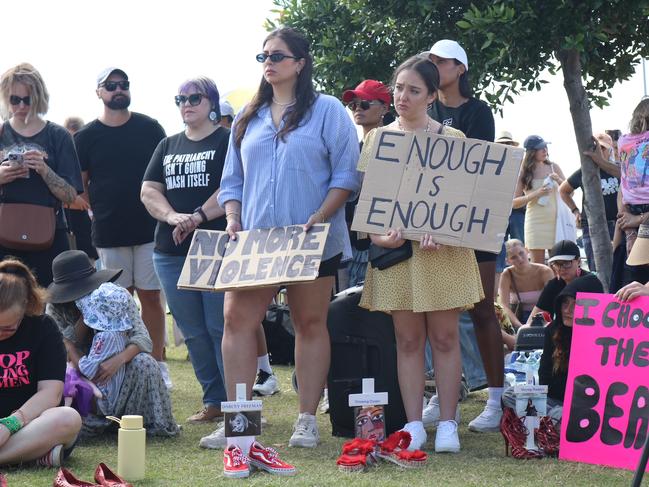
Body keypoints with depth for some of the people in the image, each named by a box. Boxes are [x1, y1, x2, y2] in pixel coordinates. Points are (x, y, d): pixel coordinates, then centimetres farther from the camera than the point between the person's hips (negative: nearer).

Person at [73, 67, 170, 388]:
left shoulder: (150, 129, 5)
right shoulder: (86, 137, 4)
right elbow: (79, 185, 10)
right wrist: (97, 211, 0)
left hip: (150, 228, 0)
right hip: (109, 233, 0)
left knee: (151, 296, 2)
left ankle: (156, 364, 8)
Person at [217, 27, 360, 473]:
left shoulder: (327, 111, -1)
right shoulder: (248, 119, 14)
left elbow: (347, 175, -6)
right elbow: (233, 180, 17)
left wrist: (319, 218, -17)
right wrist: (233, 219, 1)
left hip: (313, 242, -4)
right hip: (255, 240, 4)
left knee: (311, 323, 4)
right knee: (238, 319, -6)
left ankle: (307, 420, 10)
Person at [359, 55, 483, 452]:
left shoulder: (451, 139, 3)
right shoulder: (377, 139, 9)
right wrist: (378, 235, -11)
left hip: (443, 249, -2)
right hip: (395, 248, 2)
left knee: (445, 337, 0)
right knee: (408, 339, 3)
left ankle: (448, 424, 4)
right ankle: (414, 424, 6)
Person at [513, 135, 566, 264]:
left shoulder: (553, 167, 8)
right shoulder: (524, 173, 1)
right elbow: (514, 202, -3)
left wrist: (559, 181, -7)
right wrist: (535, 194, -14)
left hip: (555, 220, 2)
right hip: (535, 223, -2)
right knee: (538, 266, -3)